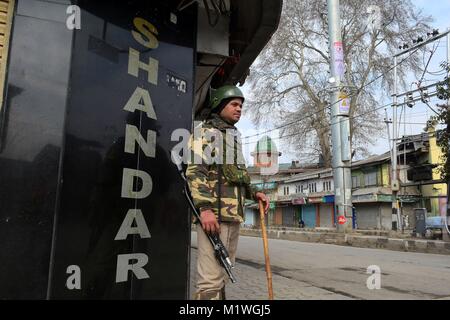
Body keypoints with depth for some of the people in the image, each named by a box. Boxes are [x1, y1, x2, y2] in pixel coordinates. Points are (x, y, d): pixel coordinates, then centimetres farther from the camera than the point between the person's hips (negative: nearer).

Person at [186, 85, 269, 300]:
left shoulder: (234, 138, 25)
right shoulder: (206, 132, 0)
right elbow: (195, 171, -13)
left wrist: (254, 194, 11)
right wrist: (205, 207, -24)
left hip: (234, 214, 9)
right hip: (214, 213, -9)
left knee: (222, 276, 13)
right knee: (211, 278, -11)